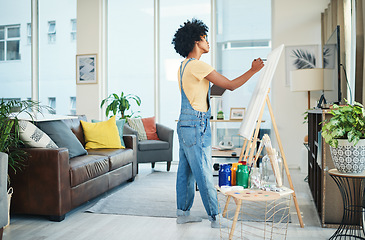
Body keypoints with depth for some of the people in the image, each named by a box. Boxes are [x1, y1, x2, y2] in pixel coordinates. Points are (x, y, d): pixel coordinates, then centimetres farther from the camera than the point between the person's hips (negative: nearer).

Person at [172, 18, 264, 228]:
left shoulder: (184, 66, 16)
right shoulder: (197, 65, -15)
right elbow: (230, 85, -13)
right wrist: (253, 70, -4)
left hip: (185, 125, 10)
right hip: (196, 126, -10)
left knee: (186, 171, 13)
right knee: (204, 174, -2)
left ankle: (183, 213, 23)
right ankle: (215, 217, 8)